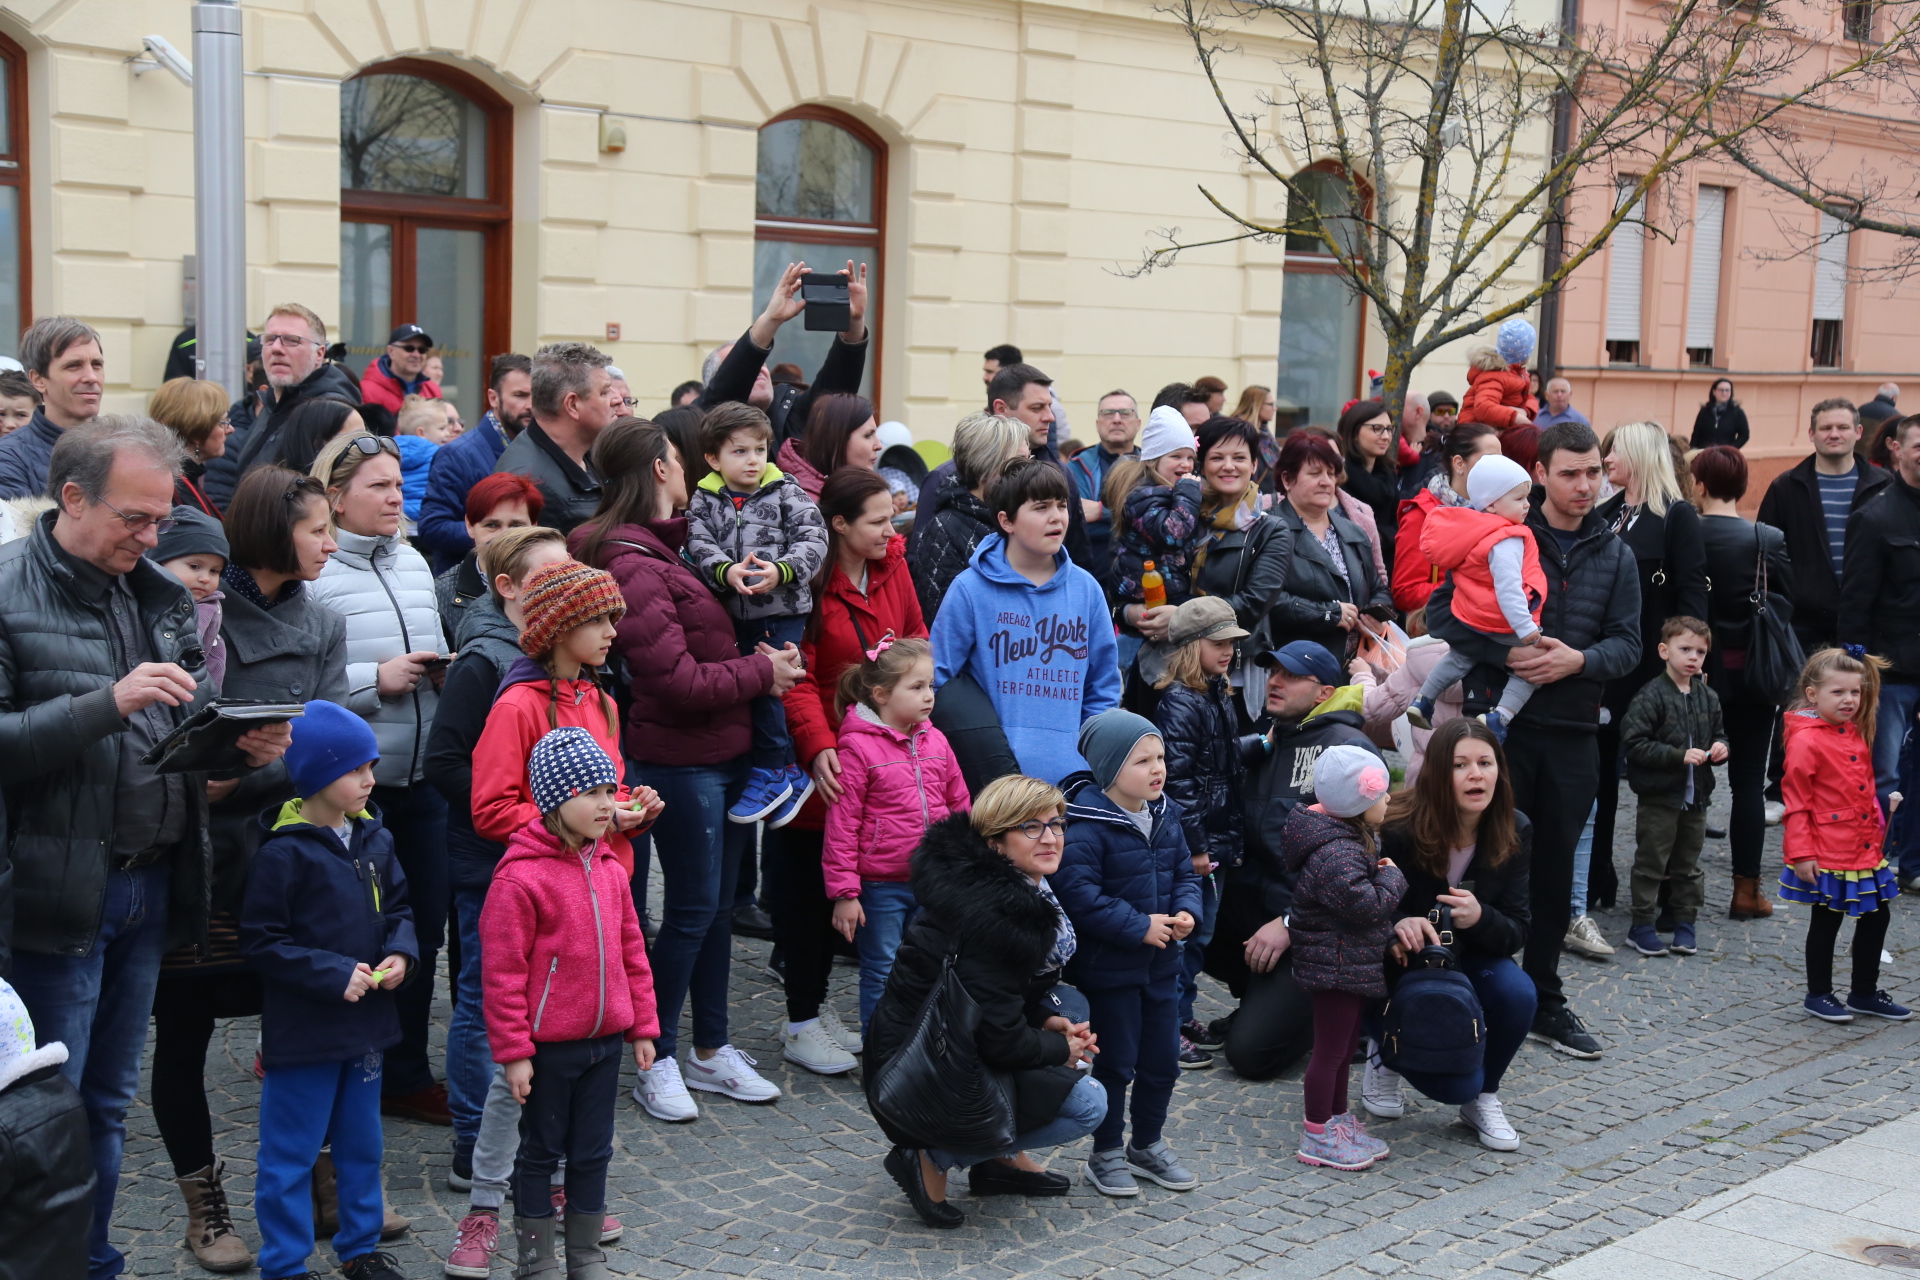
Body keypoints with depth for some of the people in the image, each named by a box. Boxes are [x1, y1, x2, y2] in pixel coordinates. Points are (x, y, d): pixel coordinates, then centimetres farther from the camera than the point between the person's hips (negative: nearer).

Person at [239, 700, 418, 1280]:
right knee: (290, 1155, 3)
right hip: (302, 1031, -7)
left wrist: (401, 953, -6)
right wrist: (335, 975, -20)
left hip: (366, 1022, 7)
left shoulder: (374, 839, 4)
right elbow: (261, 942, -16)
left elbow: (398, 906, 14)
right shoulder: (284, 852, -17)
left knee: (362, 1144, 19)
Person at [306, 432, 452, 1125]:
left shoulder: (413, 562, 12)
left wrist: (446, 672, 4)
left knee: (423, 929, 12)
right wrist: (374, 680, -19)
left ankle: (405, 1075, 26)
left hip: (421, 778, 7)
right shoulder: (311, 572, -12)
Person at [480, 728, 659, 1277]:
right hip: (548, 1046, -6)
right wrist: (513, 1051, -14)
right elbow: (502, 972, -15)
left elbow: (631, 951, 12)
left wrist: (642, 1026, 12)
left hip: (605, 1040, 6)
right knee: (541, 1151, 8)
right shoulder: (520, 877, -17)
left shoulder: (611, 871, 5)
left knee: (593, 1152, 15)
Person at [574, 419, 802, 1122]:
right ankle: (657, 1060, 12)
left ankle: (711, 1049, 26)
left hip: (724, 751, 9)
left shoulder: (671, 545, 11)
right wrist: (761, 671, -12)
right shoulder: (632, 566, -18)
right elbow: (677, 679, -21)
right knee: (692, 907, -1)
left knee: (717, 903, 15)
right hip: (679, 758, -9)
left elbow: (713, 640, 22)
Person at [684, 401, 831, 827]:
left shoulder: (785, 492, 1)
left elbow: (813, 539, -7)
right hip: (732, 612, 4)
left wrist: (780, 571, -24)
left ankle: (772, 772, 3)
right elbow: (699, 544, -5)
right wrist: (726, 571, -24)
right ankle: (789, 775, 18)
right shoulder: (704, 500, 8)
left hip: (782, 609, -3)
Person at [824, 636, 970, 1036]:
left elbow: (961, 807, 14)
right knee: (882, 976, 7)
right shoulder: (857, 747, -11)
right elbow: (841, 824, -12)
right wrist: (844, 892, -13)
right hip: (881, 887, -5)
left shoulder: (936, 741, 5)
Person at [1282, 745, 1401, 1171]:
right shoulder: (1335, 855, -27)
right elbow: (1367, 905, -31)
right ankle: (1317, 1136, 10)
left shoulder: (1350, 840, 9)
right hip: (1336, 966, -11)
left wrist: (1384, 876, 6)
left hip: (1354, 964, 11)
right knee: (1330, 1051, 0)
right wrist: (1392, 877, -15)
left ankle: (1339, 1120, 33)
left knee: (1344, 1047, 20)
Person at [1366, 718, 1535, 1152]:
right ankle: (1387, 1051, 15)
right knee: (1456, 1083, -21)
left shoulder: (1514, 832, -11)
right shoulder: (1399, 830, -24)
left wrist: (1480, 918, -33)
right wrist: (1396, 925, -38)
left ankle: (1483, 1100, -2)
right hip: (1396, 971, -4)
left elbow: (1517, 930, -9)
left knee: (1517, 993, -30)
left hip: (1469, 960, 4)